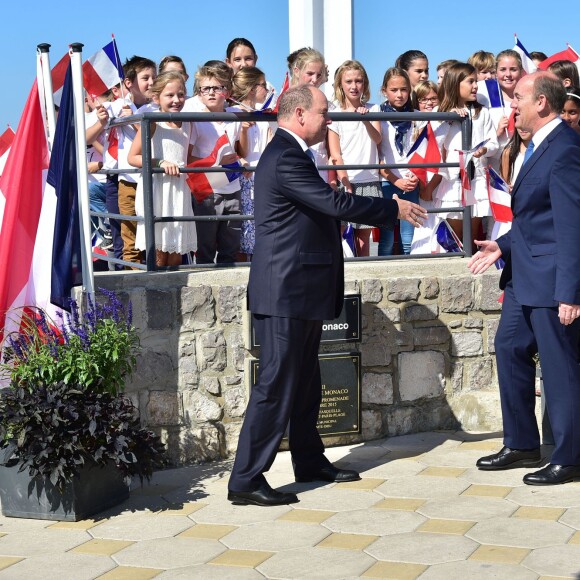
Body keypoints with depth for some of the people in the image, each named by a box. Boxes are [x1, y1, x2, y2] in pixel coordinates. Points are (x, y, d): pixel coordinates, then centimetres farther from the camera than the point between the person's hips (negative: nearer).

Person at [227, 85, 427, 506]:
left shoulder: (289, 154, 17)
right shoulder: (286, 158, -18)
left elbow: (325, 207, 21)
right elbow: (335, 203, -22)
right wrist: (394, 209, -12)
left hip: (300, 292, 11)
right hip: (286, 293, -11)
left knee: (305, 383, 19)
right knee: (276, 385, -8)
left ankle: (310, 461, 31)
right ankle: (246, 480, -4)